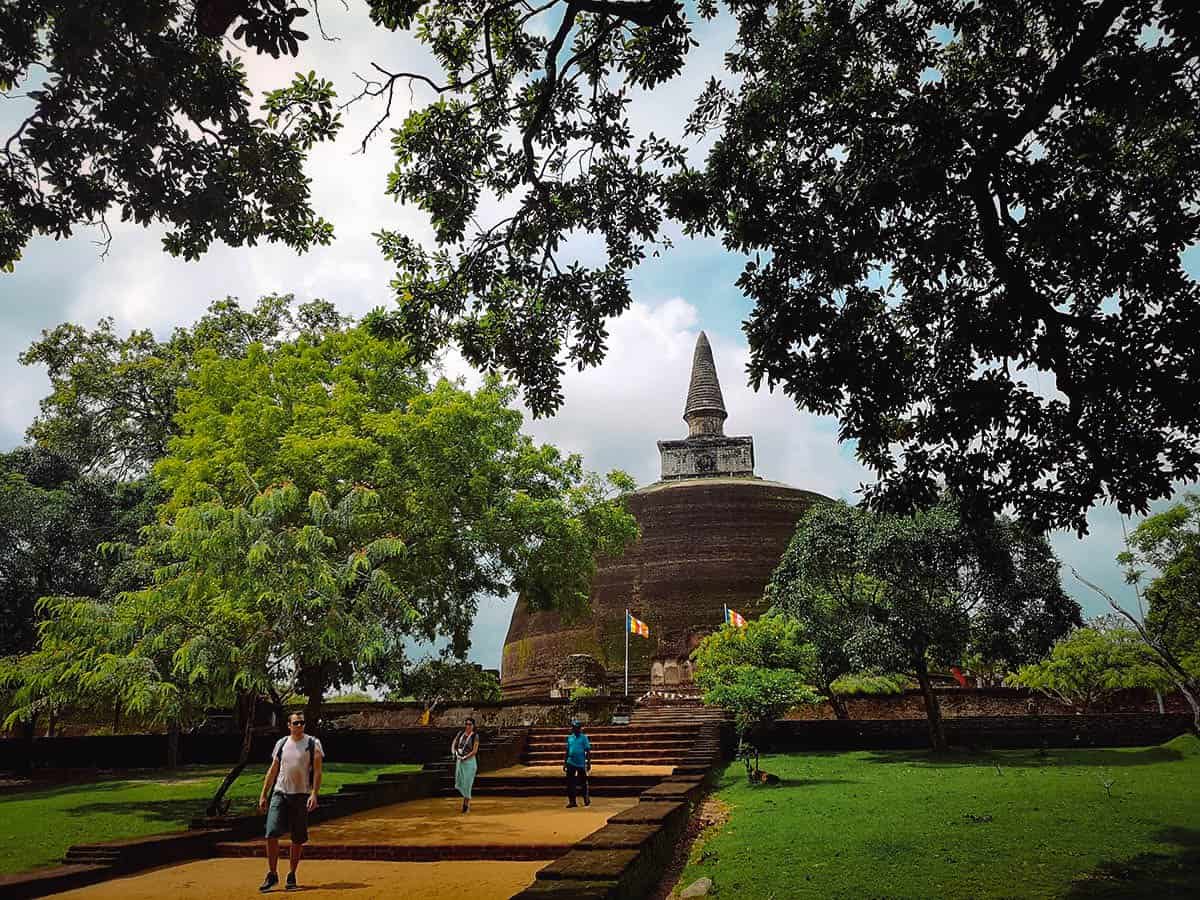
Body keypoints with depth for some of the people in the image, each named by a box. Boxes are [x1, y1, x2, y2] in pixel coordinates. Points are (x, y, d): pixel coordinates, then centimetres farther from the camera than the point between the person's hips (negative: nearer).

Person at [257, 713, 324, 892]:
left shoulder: (313, 743, -2)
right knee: (271, 833, -9)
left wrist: (314, 794, -18)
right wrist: (263, 795, 8)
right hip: (280, 793, 2)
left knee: (298, 838, 4)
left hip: (301, 795, -2)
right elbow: (273, 770, 13)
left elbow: (317, 771, -7)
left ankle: (291, 875, 19)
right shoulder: (281, 743, 9)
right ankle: (272, 875, 4)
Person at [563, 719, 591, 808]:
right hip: (571, 763, 4)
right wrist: (565, 763, 12)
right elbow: (567, 751, 15)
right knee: (570, 783, 1)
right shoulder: (570, 738, 8)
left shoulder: (584, 737, -4)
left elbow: (588, 751, -5)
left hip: (581, 764, -4)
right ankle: (572, 801, 9)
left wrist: (589, 763, -9)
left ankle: (586, 800, 23)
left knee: (583, 782, 7)